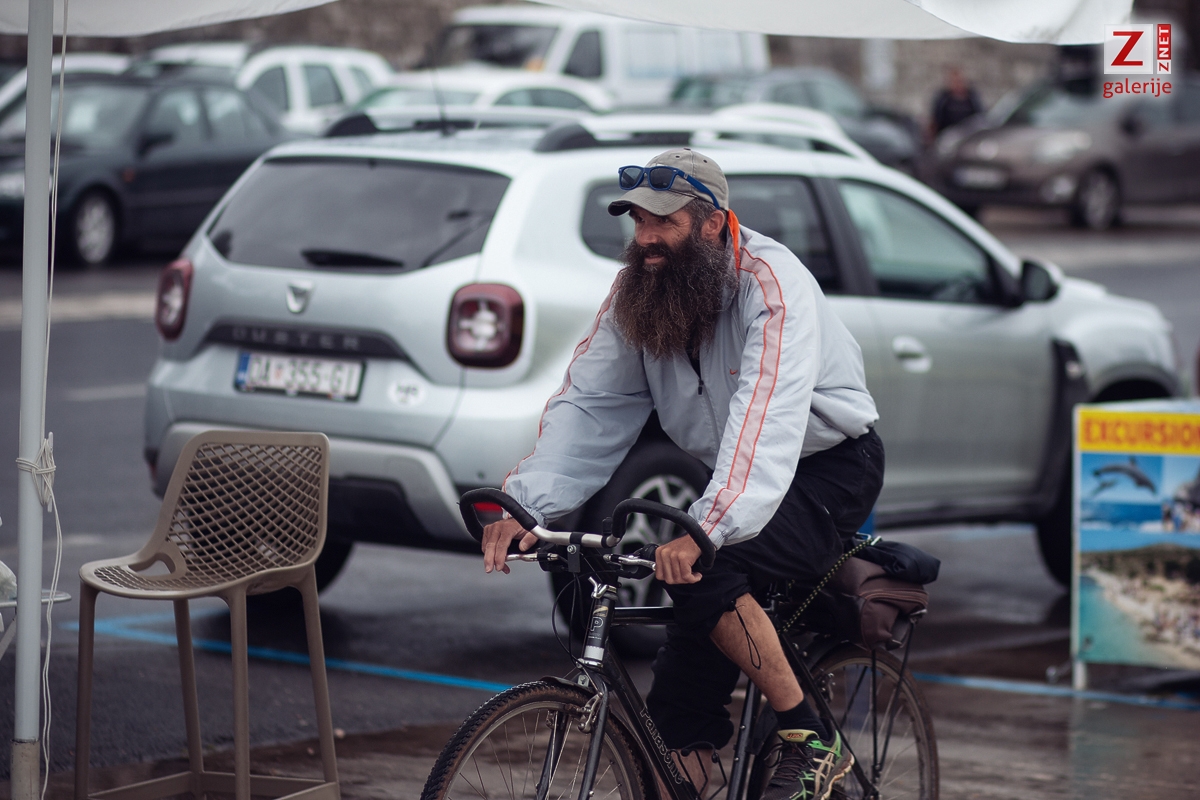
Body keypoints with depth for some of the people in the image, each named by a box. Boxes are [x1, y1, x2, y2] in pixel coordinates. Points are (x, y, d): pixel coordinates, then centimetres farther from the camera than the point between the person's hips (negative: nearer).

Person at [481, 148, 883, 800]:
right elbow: (587, 404, -11)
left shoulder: (770, 282, -25)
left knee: (704, 574, -32)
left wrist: (705, 532, -51)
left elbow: (765, 417, -38)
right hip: (739, 483, 7)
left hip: (827, 469, -7)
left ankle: (812, 743, -19)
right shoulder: (635, 294, -4)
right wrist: (527, 504, -28)